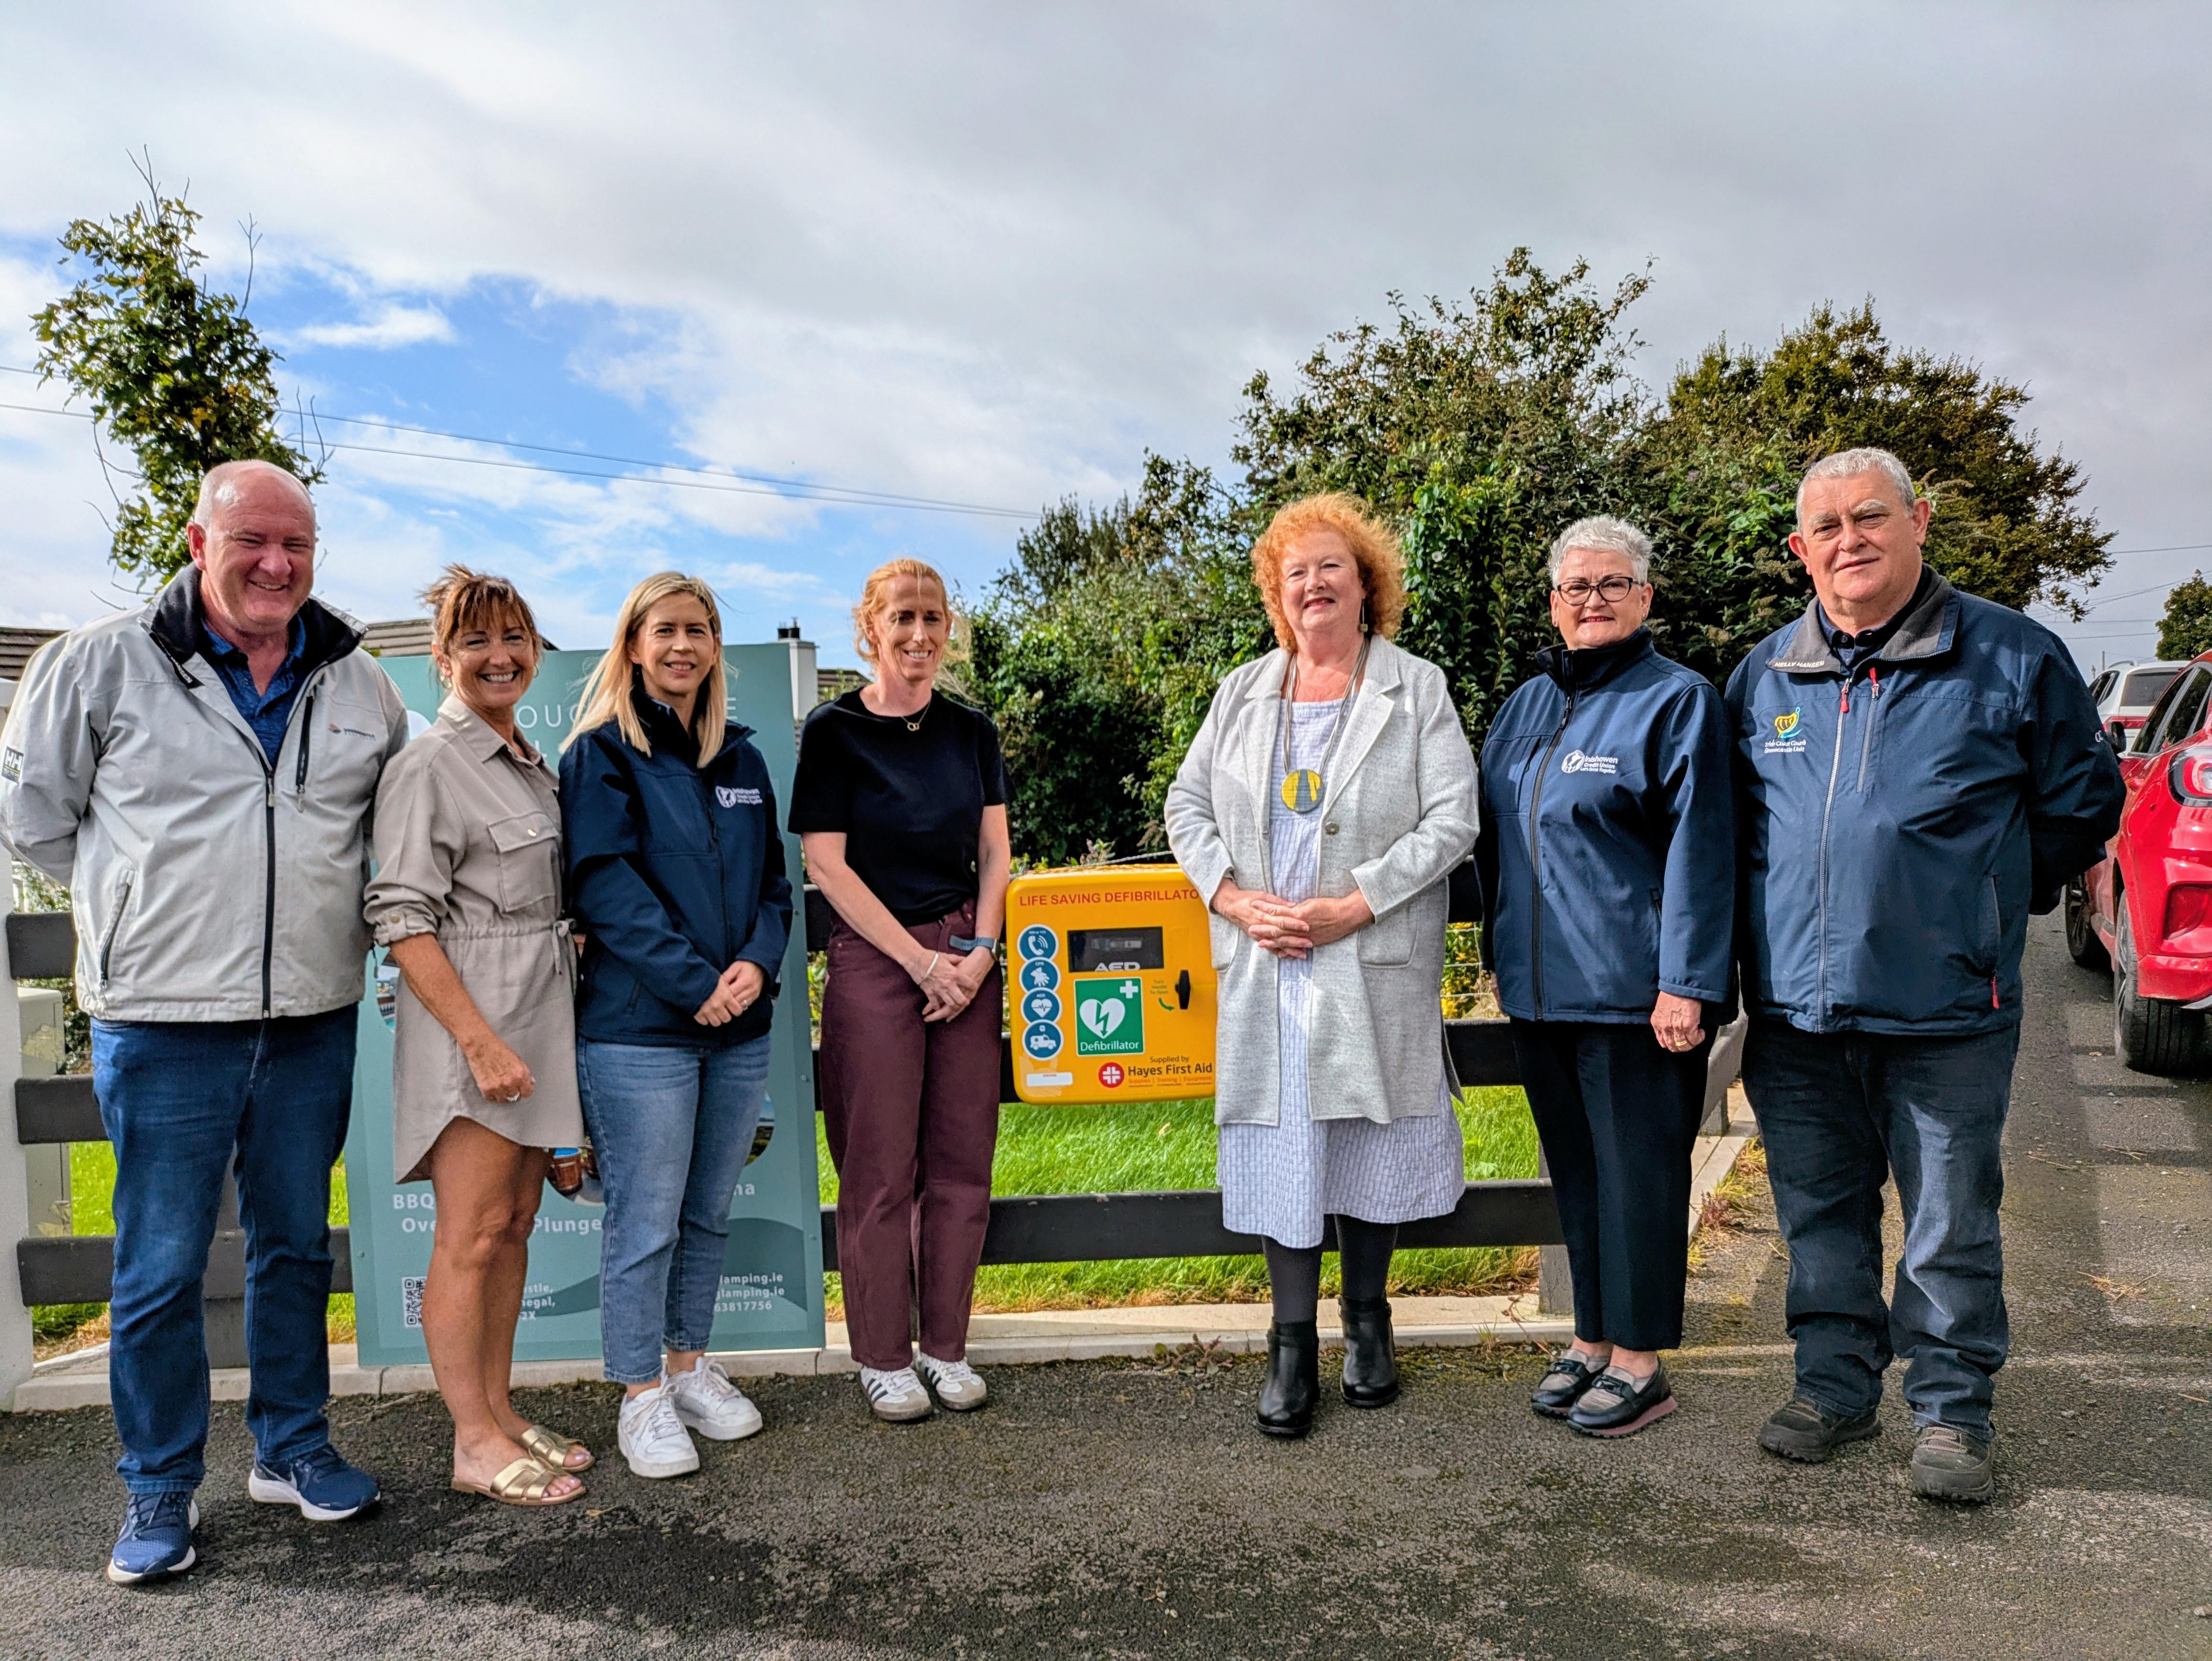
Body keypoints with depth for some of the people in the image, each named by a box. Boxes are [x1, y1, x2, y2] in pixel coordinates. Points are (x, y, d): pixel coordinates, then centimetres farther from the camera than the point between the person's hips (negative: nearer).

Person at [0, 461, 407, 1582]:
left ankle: (292, 1449, 32)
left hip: (312, 1019, 4)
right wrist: (138, 911, 3)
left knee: (296, 1246, 16)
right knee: (159, 1268, 5)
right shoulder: (102, 664, -4)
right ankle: (159, 1493, 22)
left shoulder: (358, 683, 6)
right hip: (163, 1024, -3)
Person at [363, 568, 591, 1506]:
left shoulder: (530, 765, 16)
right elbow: (402, 920, -15)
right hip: (470, 1022, -8)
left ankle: (499, 1413, 23)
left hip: (537, 1020, 8)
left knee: (515, 1224, 13)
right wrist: (481, 1041, -20)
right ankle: (474, 1445, 7)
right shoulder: (428, 767, -9)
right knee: (471, 1237, -2)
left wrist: (531, 1037, 16)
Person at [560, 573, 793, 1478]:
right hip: (638, 1026, -5)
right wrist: (696, 984, -17)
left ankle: (691, 1365, 30)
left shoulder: (741, 759, 14)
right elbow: (606, 887, -11)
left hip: (740, 1028, 5)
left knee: (709, 1212, 14)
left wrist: (758, 962, -7)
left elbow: (773, 878, 13)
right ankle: (642, 1395, 15)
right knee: (645, 1221, 1)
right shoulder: (602, 754, -2)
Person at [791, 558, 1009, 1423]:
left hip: (969, 957, 4)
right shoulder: (834, 731, -3)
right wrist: (921, 961, -10)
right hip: (873, 960, -4)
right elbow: (826, 865, -7)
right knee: (881, 1170, 2)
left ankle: (946, 1345, 22)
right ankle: (882, 1358, 17)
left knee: (960, 1160, 8)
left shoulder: (971, 730, 9)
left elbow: (994, 853, 10)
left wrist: (979, 950, -5)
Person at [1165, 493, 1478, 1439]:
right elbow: (1187, 804, 11)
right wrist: (1233, 898, -6)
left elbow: (1451, 820, -6)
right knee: (1281, 1142, 3)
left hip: (1376, 965, -2)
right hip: (1265, 967, 2)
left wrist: (1352, 907, -15)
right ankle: (1292, 1345, 15)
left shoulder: (1418, 690, 2)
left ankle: (1367, 1321, 27)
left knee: (1371, 1140, 8)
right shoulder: (1243, 694, 12)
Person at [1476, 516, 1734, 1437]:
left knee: (1638, 1170, 3)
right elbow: (1493, 837, 20)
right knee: (1574, 1167, 15)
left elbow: (1697, 851, -12)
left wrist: (1685, 984, -18)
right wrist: (1504, 956, 17)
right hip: (1541, 988, 7)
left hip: (1635, 990, -6)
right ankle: (1591, 1337, 29)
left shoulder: (1678, 699, -6)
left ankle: (1640, 1360, 16)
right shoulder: (1526, 705, 14)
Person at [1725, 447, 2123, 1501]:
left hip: (1947, 1012, -3)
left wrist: (1981, 900, 8)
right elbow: (1732, 818, 22)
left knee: (1950, 1224, 6)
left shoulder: (2012, 656, -1)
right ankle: (1835, 1385, 29)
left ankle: (1953, 1409, 23)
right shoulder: (1763, 675, 8)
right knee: (1820, 1214, 13)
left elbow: (2083, 801, 9)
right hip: (1796, 1011, 3)